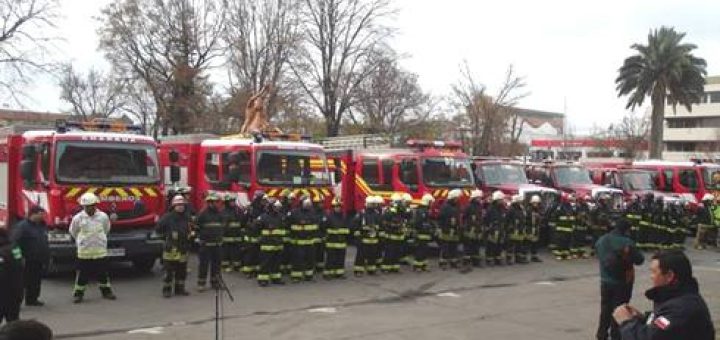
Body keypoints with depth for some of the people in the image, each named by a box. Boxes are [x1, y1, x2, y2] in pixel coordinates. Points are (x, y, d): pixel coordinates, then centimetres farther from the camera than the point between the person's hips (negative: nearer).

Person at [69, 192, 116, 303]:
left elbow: (106, 229, 15)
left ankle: (106, 291, 24)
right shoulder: (78, 218, -8)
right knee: (82, 274, 4)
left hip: (101, 251, 2)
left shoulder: (103, 216, -4)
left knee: (103, 273, 11)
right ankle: (78, 293, 15)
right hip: (84, 252, -2)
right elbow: (73, 232, 9)